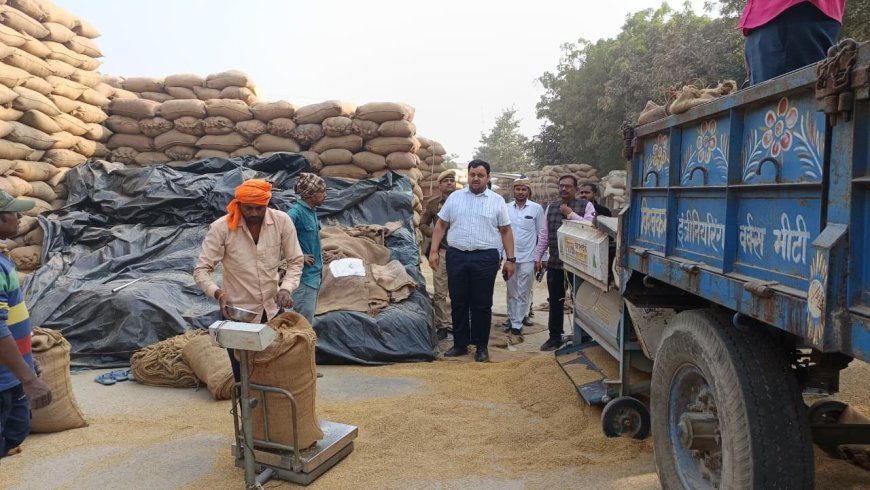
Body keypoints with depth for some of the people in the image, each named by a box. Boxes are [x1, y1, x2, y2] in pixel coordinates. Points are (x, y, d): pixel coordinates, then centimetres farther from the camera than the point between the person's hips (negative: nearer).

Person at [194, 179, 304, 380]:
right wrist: (218, 294, -29)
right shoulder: (221, 228, -16)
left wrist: (286, 288, -19)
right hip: (237, 313, -2)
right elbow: (201, 270, -12)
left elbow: (295, 261, -2)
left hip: (273, 309, 2)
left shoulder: (282, 221, -10)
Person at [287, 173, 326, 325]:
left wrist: (318, 252, 8)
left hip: (315, 274, 9)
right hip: (305, 275, -9)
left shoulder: (311, 211, 9)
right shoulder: (296, 212, -18)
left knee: (308, 321, 17)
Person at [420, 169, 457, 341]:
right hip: (441, 250, 1)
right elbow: (423, 225, 13)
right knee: (440, 292, 0)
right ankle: (443, 325, 9)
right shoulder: (432, 204, 11)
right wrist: (436, 234, -4)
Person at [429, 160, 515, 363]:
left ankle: (482, 346, 16)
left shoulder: (497, 201, 4)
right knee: (458, 303, 8)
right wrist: (434, 251, 2)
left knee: (482, 304, 4)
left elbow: (506, 231, 6)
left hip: (485, 258, -2)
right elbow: (440, 226, 10)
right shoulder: (454, 197, 8)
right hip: (456, 257, 2)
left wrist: (510, 259, 1)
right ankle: (460, 344, 21)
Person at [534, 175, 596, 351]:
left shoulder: (586, 206, -2)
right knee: (555, 302, 10)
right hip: (554, 263, 4)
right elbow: (544, 234, 13)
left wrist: (571, 214, -17)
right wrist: (537, 258, 11)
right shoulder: (551, 207, 12)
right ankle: (555, 337, 21)